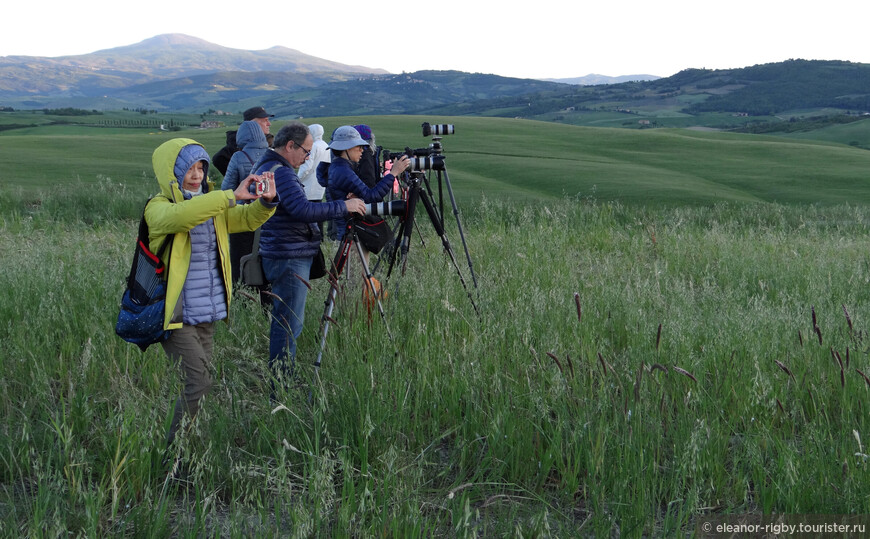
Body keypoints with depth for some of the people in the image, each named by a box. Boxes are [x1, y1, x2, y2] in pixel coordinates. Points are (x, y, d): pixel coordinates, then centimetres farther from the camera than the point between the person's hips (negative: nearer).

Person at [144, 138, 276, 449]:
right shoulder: (158, 208, -9)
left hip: (207, 315, 7)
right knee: (198, 386, -13)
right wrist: (232, 196, -34)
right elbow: (179, 216, -31)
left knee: (197, 385, 9)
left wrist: (265, 202, -15)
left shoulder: (211, 205, 14)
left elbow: (247, 218, 8)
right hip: (178, 317, -7)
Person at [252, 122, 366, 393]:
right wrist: (343, 206, -20)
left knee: (283, 322, 17)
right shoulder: (280, 172, -18)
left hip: (279, 256, 11)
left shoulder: (264, 166, 16)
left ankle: (277, 388, 24)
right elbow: (303, 210, -28)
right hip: (289, 259, -11)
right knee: (289, 326, -7)